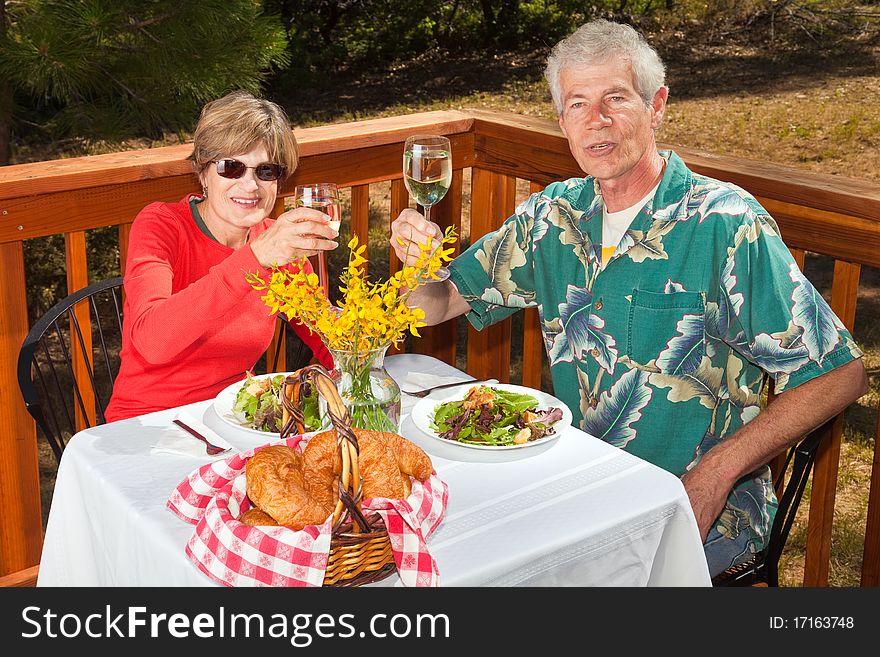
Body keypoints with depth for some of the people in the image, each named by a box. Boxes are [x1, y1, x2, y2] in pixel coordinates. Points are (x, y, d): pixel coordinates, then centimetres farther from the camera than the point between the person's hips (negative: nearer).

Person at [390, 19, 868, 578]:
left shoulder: (725, 225, -15)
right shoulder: (553, 215, 3)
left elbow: (840, 374, -14)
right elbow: (439, 305, 10)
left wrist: (714, 474, -20)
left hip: (707, 508, -5)